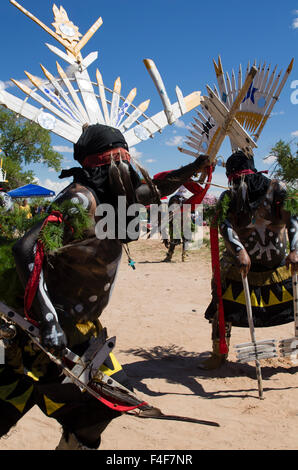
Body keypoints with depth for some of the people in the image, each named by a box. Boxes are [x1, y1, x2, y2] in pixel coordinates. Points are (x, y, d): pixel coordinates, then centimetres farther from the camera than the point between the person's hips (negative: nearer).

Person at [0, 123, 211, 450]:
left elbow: (154, 190, 23)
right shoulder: (81, 199, -22)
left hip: (79, 325, 9)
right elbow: (27, 250, -30)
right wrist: (48, 321, -33)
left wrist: (192, 169, 22)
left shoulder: (113, 197, 3)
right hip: (55, 327, -9)